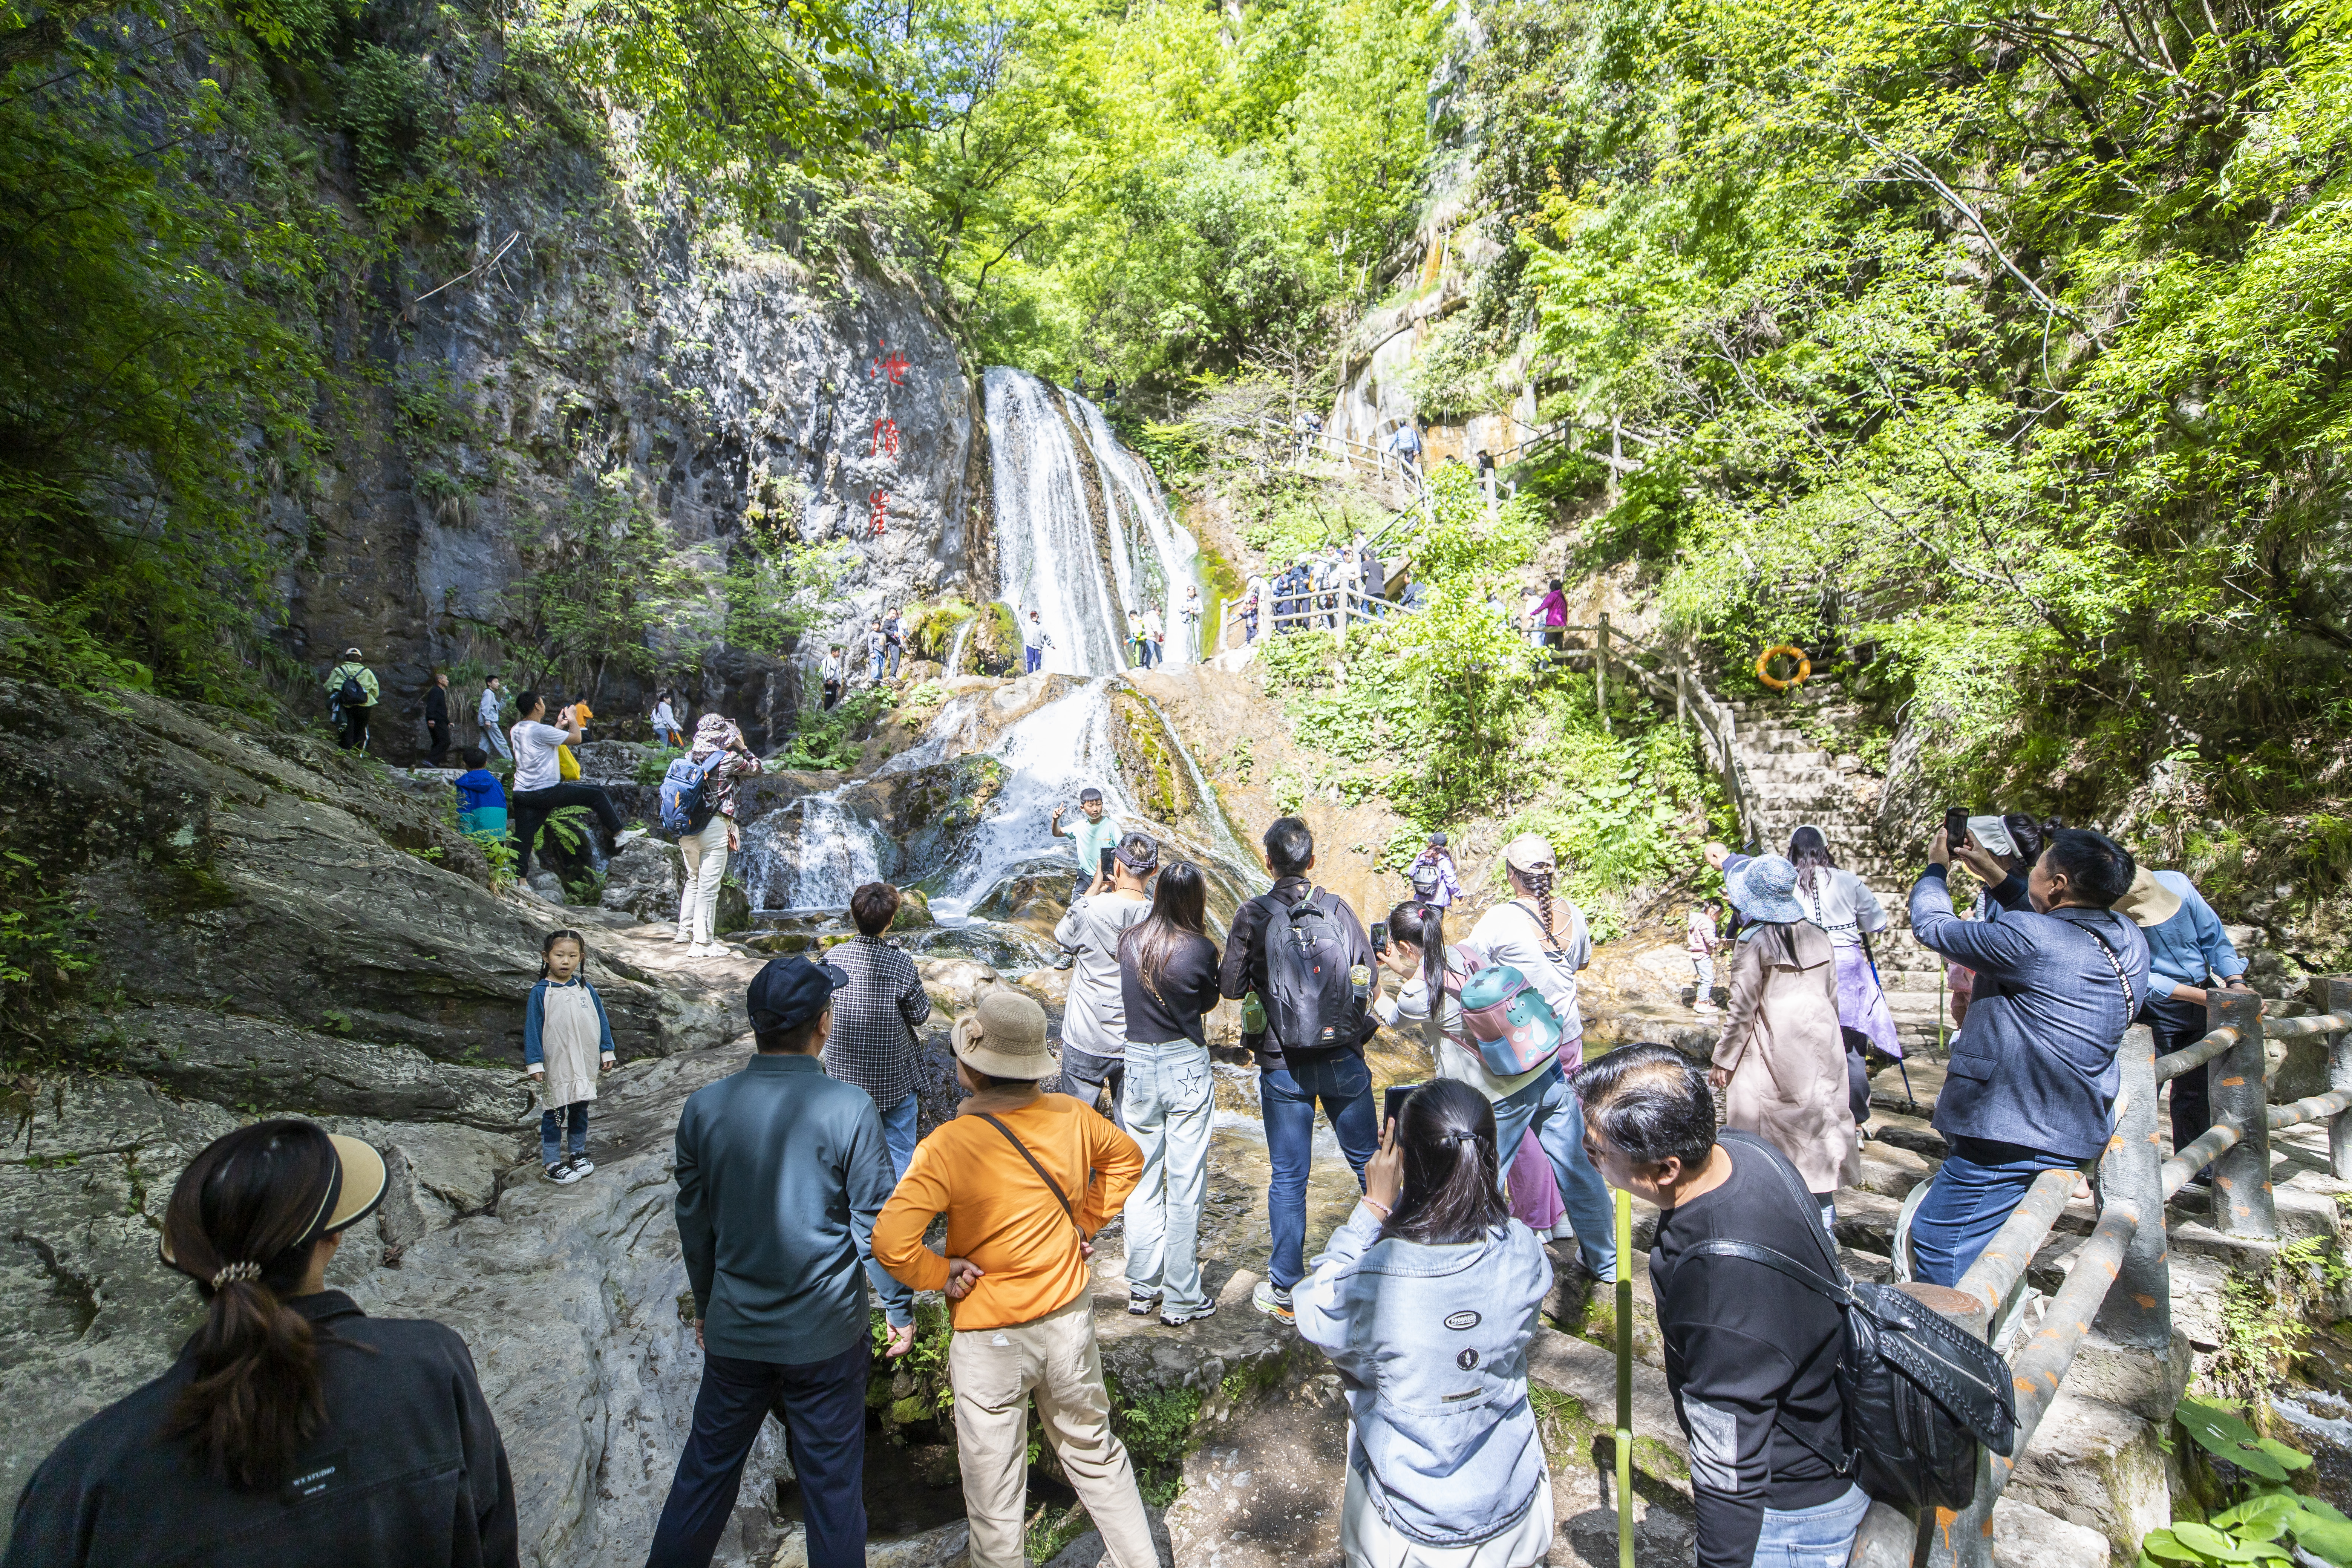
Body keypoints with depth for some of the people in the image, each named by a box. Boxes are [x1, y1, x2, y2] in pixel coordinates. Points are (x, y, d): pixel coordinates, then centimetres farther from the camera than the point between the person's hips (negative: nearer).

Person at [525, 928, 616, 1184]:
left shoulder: (586, 989, -1)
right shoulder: (540, 992, -11)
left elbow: (601, 1020, 6)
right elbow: (532, 1028, -9)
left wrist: (606, 1053, 6)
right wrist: (535, 1063, -12)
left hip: (584, 1064, 4)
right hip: (555, 1067, -3)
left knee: (580, 1110, 16)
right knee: (554, 1114, 6)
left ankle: (578, 1153, 32)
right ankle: (553, 1163, 18)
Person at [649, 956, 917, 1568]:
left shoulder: (705, 1107, -9)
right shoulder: (849, 1109, -20)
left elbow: (694, 1222, 4)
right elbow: (874, 1224, -13)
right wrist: (901, 1309, 2)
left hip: (735, 1329, 3)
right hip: (827, 1333, -3)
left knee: (707, 1471, 23)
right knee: (832, 1482, 15)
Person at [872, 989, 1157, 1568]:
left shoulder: (950, 1146, -25)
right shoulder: (1070, 1116, -10)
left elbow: (891, 1242, -30)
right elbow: (1127, 1157, 8)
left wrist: (941, 1275, -13)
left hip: (990, 1336, -4)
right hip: (1070, 1319, 5)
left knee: (993, 1482, 17)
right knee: (1095, 1452, 25)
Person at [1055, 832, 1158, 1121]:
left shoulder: (1087, 910, -17)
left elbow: (1061, 937, 5)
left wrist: (1095, 889, 6)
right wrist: (1119, 892, 6)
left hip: (1086, 1043, -2)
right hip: (1137, 1043, 2)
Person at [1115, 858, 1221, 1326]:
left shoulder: (1130, 941, -4)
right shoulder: (1200, 949, -15)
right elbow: (1209, 1002, 2)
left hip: (1138, 1067, 4)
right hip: (1187, 1069, -3)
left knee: (1143, 1181, 15)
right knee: (1185, 1185, 7)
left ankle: (1143, 1290, 27)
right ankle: (1181, 1300, 18)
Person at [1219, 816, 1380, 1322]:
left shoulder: (1254, 916, -12)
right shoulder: (1339, 909, -7)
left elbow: (1231, 987, -11)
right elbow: (1370, 976, -1)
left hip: (1284, 1066, -2)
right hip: (1344, 1060, 2)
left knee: (1288, 1178, 10)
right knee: (1370, 1163, 18)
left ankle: (1285, 1290, 21)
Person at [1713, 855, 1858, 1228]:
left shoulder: (1753, 942, -14)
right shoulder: (1818, 937, 4)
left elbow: (1741, 1010, -12)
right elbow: (1832, 997, 11)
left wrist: (1723, 1062, -4)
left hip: (1773, 1057, -6)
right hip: (1822, 1051, 6)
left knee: (1768, 1137, 3)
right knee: (1819, 1123, 14)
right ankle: (1824, 1215, 24)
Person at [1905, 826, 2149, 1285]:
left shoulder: (2028, 941, -24)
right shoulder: (2128, 938, 2)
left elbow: (1933, 928, -11)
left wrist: (1936, 868, 6)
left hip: (2013, 1137, -10)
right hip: (2073, 1129, 10)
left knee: (1936, 1242, 0)